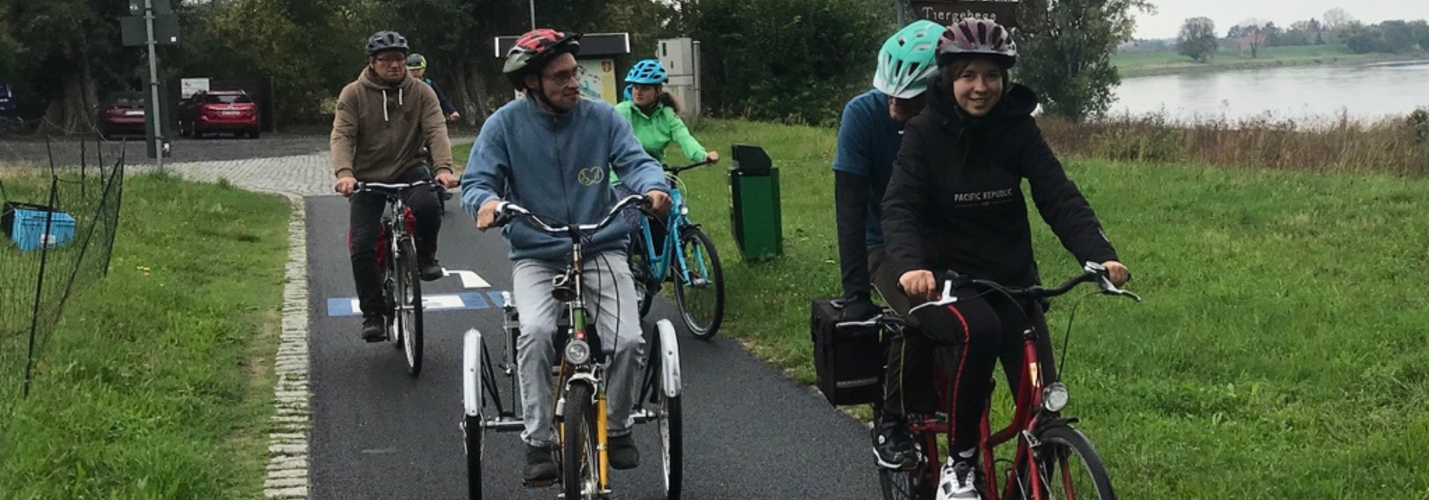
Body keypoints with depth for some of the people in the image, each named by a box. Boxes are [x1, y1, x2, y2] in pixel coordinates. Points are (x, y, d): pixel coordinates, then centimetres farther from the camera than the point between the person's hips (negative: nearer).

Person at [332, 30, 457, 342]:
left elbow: (436, 130, -12)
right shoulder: (353, 94, -3)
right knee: (362, 246, -11)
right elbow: (342, 136, -12)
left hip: (408, 170, 0)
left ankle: (426, 255, -2)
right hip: (367, 177, 0)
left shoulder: (420, 93, -1)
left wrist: (443, 168, -31)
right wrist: (344, 172, -32)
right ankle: (372, 314, 5)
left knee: (427, 205, -33)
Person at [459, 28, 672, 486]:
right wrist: (486, 201, -32)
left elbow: (636, 161, -7)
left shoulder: (602, 117, -2)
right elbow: (475, 182, -8)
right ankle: (539, 442, -13)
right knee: (535, 332, -29)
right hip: (535, 256, -1)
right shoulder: (504, 125, -5)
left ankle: (618, 427, 10)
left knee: (627, 340, -18)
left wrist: (653, 186, -31)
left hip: (602, 250, 1)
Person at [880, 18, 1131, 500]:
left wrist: (1101, 255, -29)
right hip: (948, 276, -3)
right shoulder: (926, 132, -10)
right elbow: (899, 206, -21)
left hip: (1011, 275, 3)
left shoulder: (1018, 129, -3)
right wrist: (910, 264, -42)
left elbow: (1059, 197, -12)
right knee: (977, 331, -36)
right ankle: (960, 459, -18)